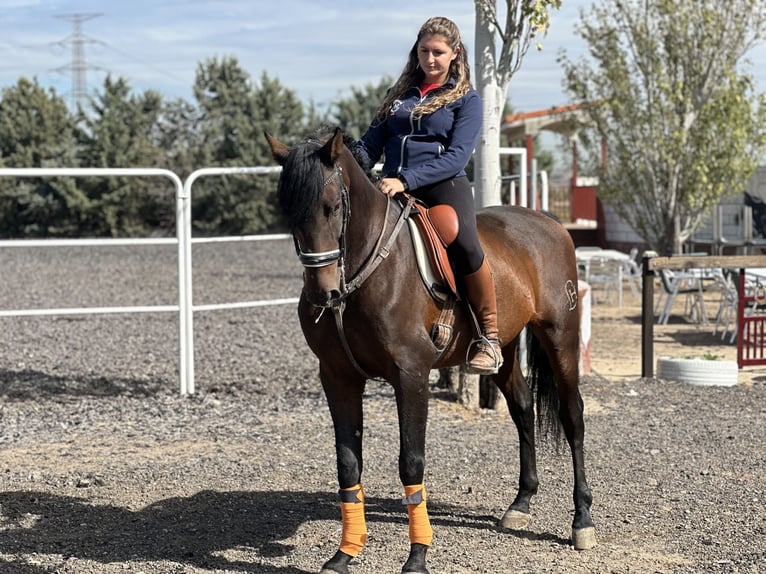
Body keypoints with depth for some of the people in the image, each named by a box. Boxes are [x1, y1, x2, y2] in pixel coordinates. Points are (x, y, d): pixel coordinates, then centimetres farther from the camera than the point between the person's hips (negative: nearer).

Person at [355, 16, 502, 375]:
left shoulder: (467, 100, 7)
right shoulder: (400, 95, 21)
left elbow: (456, 157, -6)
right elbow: (371, 144, 18)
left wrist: (405, 180, -19)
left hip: (443, 186, -5)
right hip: (391, 190, 5)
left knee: (464, 244, -33)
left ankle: (489, 336, -19)